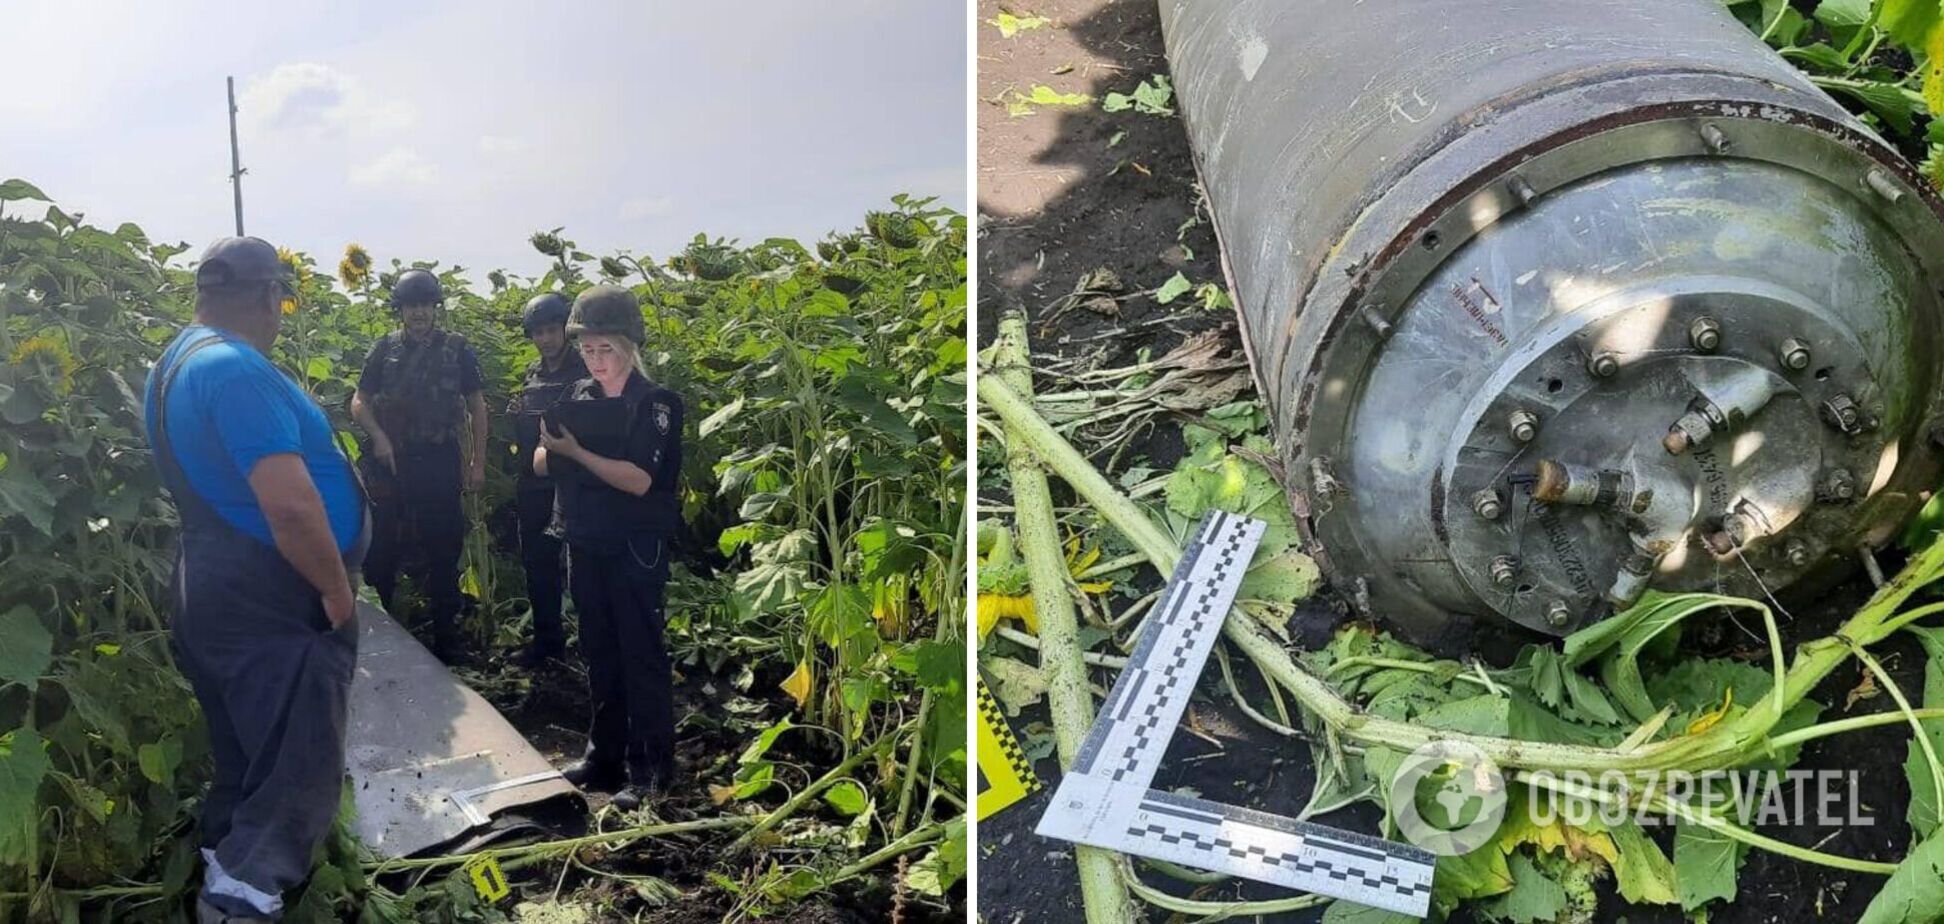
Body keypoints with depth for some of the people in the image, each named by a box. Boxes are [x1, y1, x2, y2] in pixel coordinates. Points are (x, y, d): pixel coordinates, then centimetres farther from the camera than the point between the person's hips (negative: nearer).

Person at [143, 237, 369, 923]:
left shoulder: (175, 364, 12)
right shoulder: (236, 368, -22)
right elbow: (291, 505, -28)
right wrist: (337, 588, -15)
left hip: (219, 594, 10)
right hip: (274, 604, -10)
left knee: (246, 763, 22)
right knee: (299, 774, -2)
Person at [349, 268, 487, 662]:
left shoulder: (457, 349, 3)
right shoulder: (385, 350, 5)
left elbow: (476, 407, 5)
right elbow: (359, 402, 8)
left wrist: (478, 462, 0)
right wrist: (378, 437, -11)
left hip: (440, 463, -1)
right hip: (391, 462, 1)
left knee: (444, 549, 4)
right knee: (381, 549, 6)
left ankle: (445, 636, 13)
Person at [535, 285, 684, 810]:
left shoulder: (655, 404, -9)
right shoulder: (578, 398, 8)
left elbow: (639, 481, -18)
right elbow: (541, 466, 8)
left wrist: (575, 451, -23)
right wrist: (550, 441, -14)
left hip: (636, 549, -6)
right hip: (586, 546, 6)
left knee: (641, 655, -3)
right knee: (599, 652, 13)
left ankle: (651, 770, 3)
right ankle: (606, 756, 23)